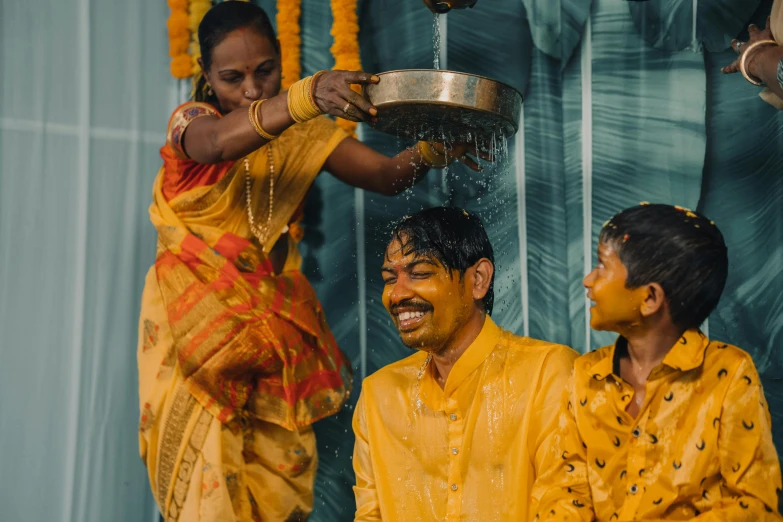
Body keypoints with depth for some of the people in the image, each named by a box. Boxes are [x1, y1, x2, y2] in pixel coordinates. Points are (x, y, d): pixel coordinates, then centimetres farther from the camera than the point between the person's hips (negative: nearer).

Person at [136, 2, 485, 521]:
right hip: (196, 326, -3)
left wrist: (430, 151, -26)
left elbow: (386, 174, -2)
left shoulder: (303, 134, 7)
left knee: (279, 472, -2)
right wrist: (307, 96, -47)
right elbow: (217, 143, -29)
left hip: (276, 327, 3)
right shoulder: (190, 120, -5)